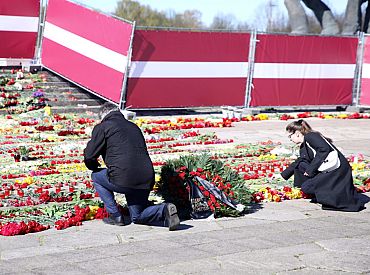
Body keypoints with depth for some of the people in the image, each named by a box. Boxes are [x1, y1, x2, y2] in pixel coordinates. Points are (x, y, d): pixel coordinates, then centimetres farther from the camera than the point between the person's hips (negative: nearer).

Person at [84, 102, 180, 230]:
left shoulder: (102, 127, 4)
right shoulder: (134, 127, 23)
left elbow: (89, 156, 2)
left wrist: (95, 168, 25)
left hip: (123, 179, -6)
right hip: (146, 180, 6)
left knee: (96, 176, 23)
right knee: (137, 217, 24)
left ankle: (115, 216, 15)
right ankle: (164, 210, -4)